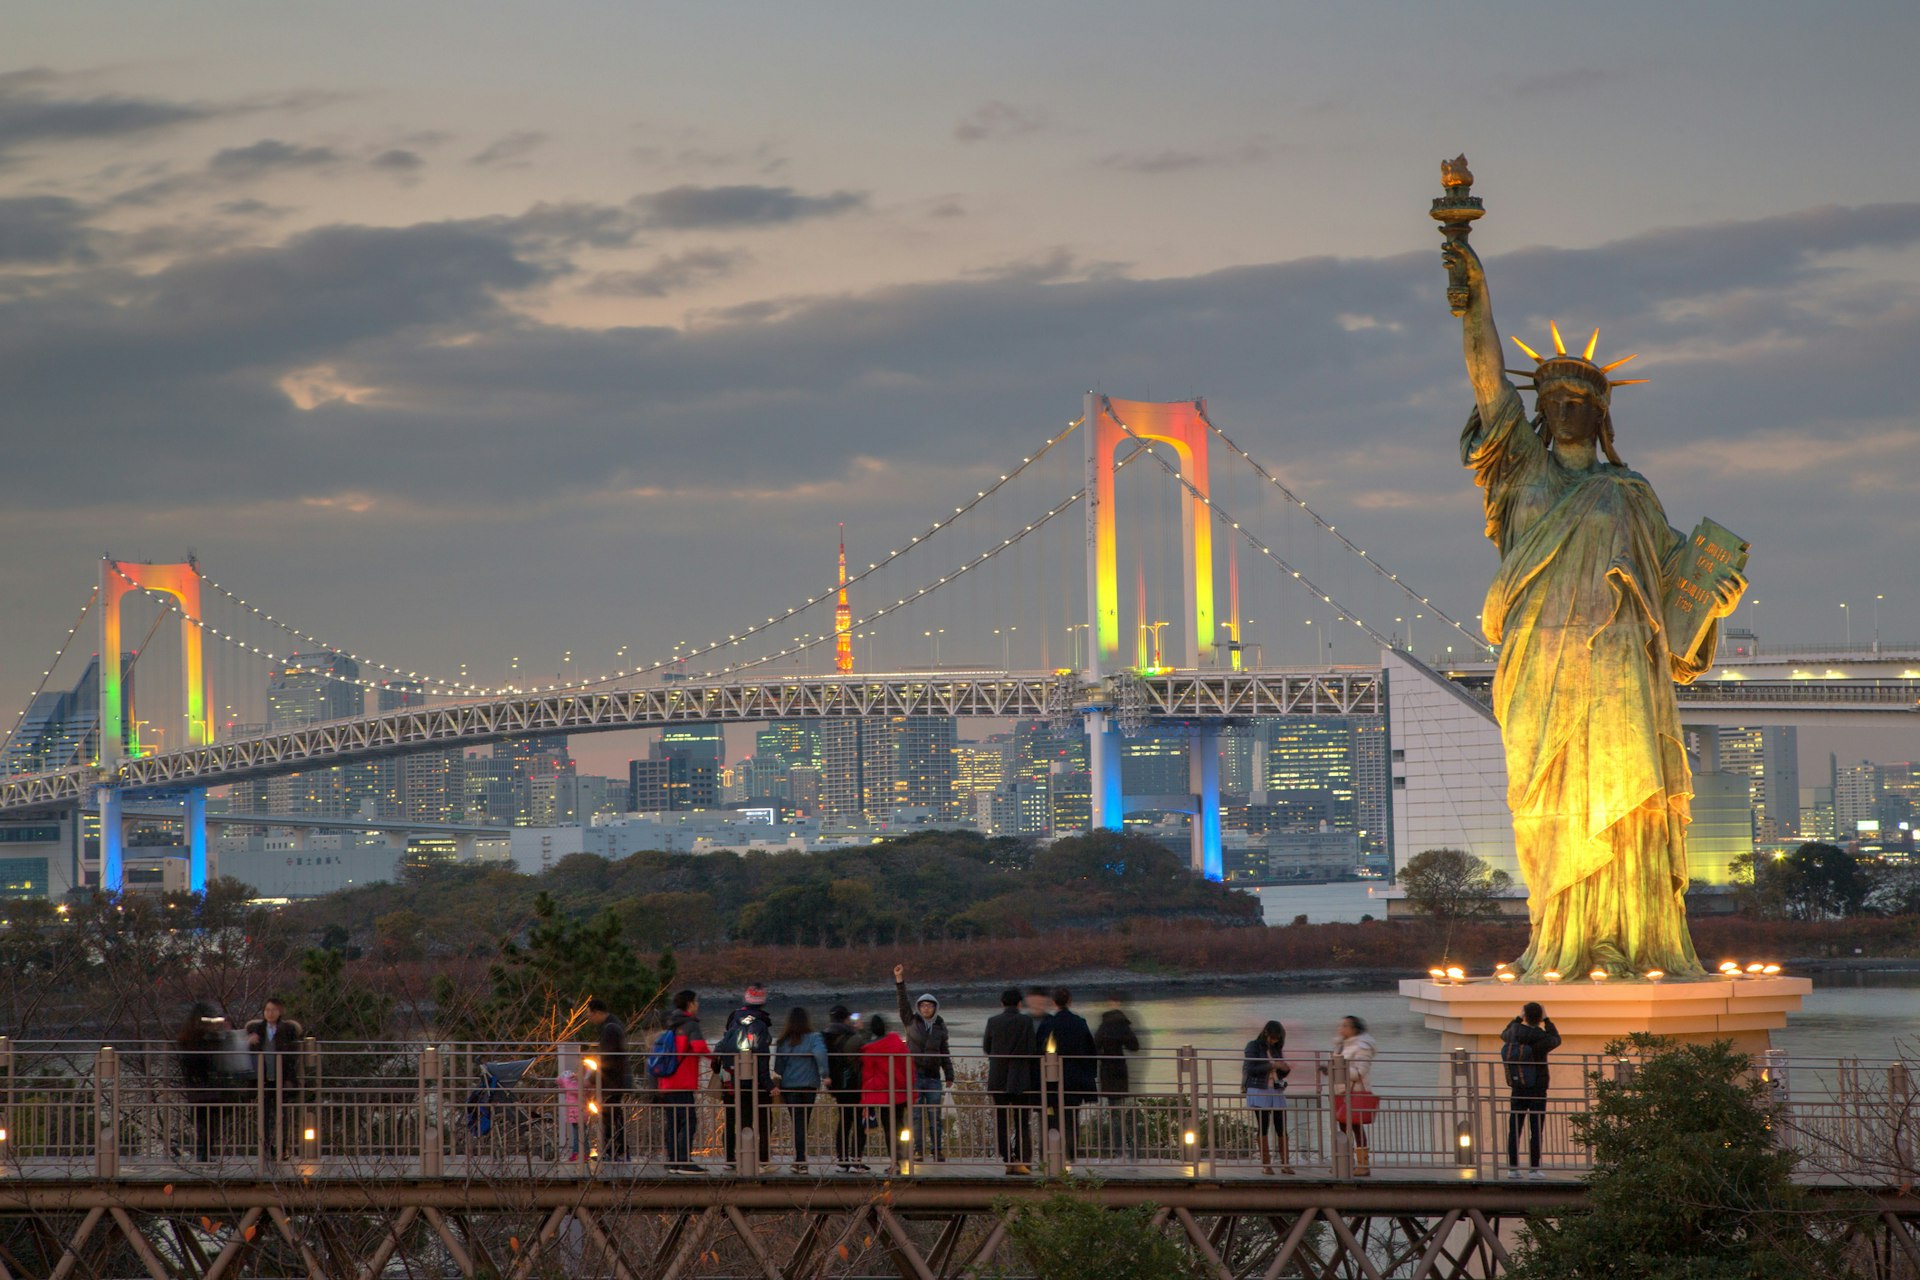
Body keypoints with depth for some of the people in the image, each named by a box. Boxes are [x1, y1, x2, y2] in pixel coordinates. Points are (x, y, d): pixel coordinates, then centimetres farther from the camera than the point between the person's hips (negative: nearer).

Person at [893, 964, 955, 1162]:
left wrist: (949, 1076, 10)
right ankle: (918, 1150, 1)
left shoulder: (940, 1027, 11)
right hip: (914, 1076, -1)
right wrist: (899, 980, -16)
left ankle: (937, 1150, 2)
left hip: (933, 1076, 1)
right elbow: (902, 1001, -5)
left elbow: (945, 1053, 14)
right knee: (917, 1114, -2)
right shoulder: (911, 1022, 6)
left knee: (934, 1114, 0)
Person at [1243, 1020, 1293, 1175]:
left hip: (1277, 1092, 4)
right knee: (1263, 1128, -3)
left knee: (1282, 1129, -2)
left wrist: (1286, 1069, -5)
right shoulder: (1253, 1046, -1)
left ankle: (1285, 1164, 1)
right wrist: (1272, 1065, -17)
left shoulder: (1276, 1049, 14)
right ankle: (1265, 1164, 1)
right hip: (1259, 1091, -4)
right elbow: (1251, 1069, -11)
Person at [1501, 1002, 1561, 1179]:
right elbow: (1556, 1040, 11)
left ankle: (1512, 1168, 6)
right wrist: (1547, 1020, 14)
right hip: (1538, 1091, -3)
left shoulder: (1515, 1033, -5)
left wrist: (1518, 1018, 23)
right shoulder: (1543, 1039, -14)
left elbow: (1504, 1035, 21)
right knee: (1536, 1131, 1)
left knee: (1514, 1129, 6)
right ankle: (1534, 1169, -1)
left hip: (1517, 1090, 3)